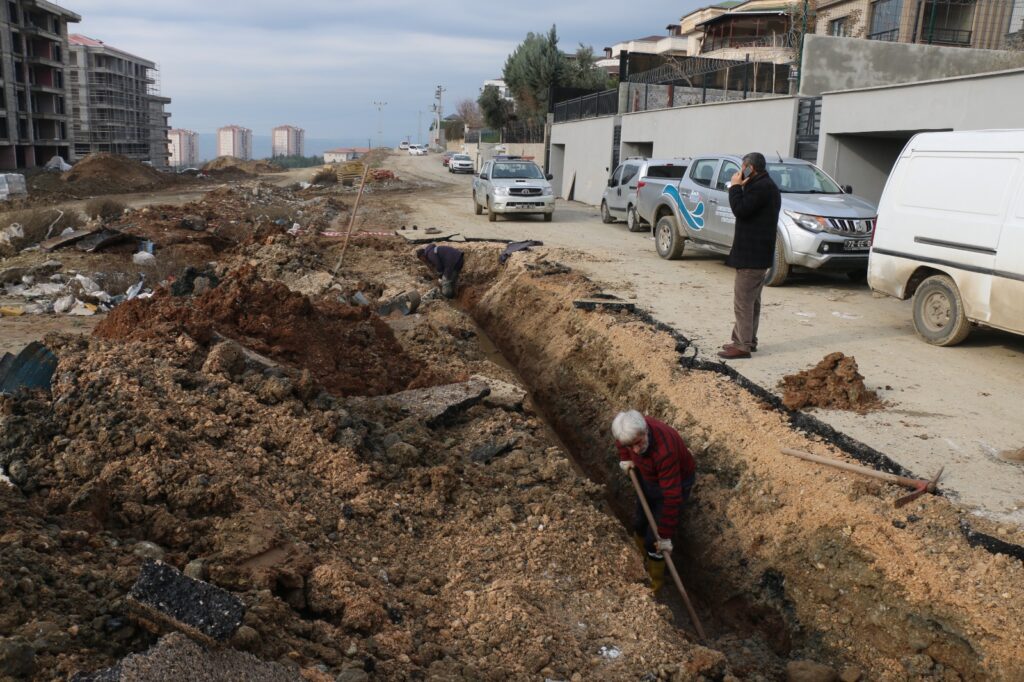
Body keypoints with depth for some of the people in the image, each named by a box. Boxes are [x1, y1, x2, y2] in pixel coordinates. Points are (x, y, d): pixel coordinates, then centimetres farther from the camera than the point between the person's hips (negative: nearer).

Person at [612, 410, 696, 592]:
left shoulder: (665, 451, -45)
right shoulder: (631, 428, -27)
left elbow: (672, 497, -38)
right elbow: (620, 440, 2)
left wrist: (665, 536, -32)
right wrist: (625, 458, -13)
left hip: (677, 482, -6)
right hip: (647, 477, 6)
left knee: (654, 539, 0)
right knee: (640, 524, 22)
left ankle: (654, 581, 27)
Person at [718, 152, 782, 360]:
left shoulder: (761, 187, -16)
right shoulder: (764, 185, 18)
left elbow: (740, 209, -22)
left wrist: (735, 187, -12)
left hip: (752, 254, -11)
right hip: (755, 253, 11)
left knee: (743, 300, -10)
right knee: (751, 300, 15)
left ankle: (743, 345, -8)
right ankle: (747, 340, 23)